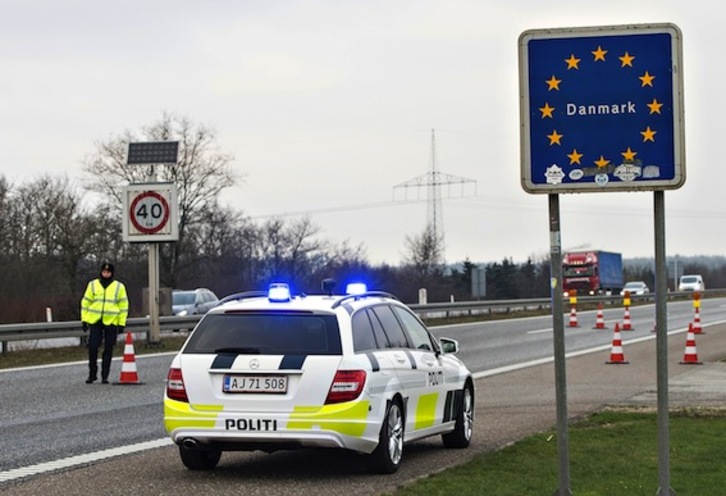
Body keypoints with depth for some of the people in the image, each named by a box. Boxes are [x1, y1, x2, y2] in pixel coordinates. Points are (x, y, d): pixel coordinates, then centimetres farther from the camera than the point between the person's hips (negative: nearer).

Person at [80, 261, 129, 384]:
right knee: (92, 348, -4)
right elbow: (85, 302, 12)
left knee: (108, 350, 3)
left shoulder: (119, 286, 5)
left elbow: (124, 306, 7)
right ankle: (92, 374, 11)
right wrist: (84, 320, 6)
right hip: (94, 322, 1)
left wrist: (122, 323, 1)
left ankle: (105, 376, 10)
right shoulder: (93, 285, 8)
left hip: (111, 323, 0)